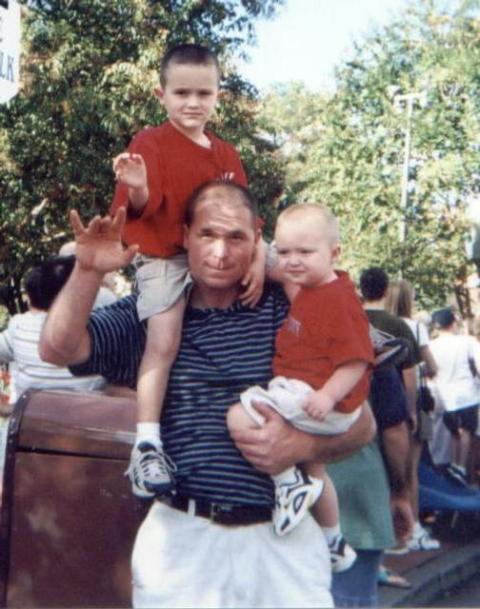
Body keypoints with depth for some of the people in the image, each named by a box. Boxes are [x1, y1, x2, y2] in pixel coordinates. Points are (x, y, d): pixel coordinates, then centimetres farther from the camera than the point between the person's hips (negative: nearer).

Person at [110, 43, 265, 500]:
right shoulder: (151, 142, -6)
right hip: (165, 258, -7)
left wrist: (257, 259, -4)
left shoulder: (226, 154, 12)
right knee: (164, 342, -19)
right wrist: (138, 189, -39)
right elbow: (143, 208, -16)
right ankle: (147, 444, -17)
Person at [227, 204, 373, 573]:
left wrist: (328, 396, -37)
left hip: (314, 397, -11)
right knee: (311, 466, 28)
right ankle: (333, 543, 45)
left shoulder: (339, 300, -21)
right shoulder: (309, 290, 7)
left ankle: (291, 484, -10)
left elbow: (356, 360, -27)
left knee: (240, 418, -22)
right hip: (303, 395, 11)